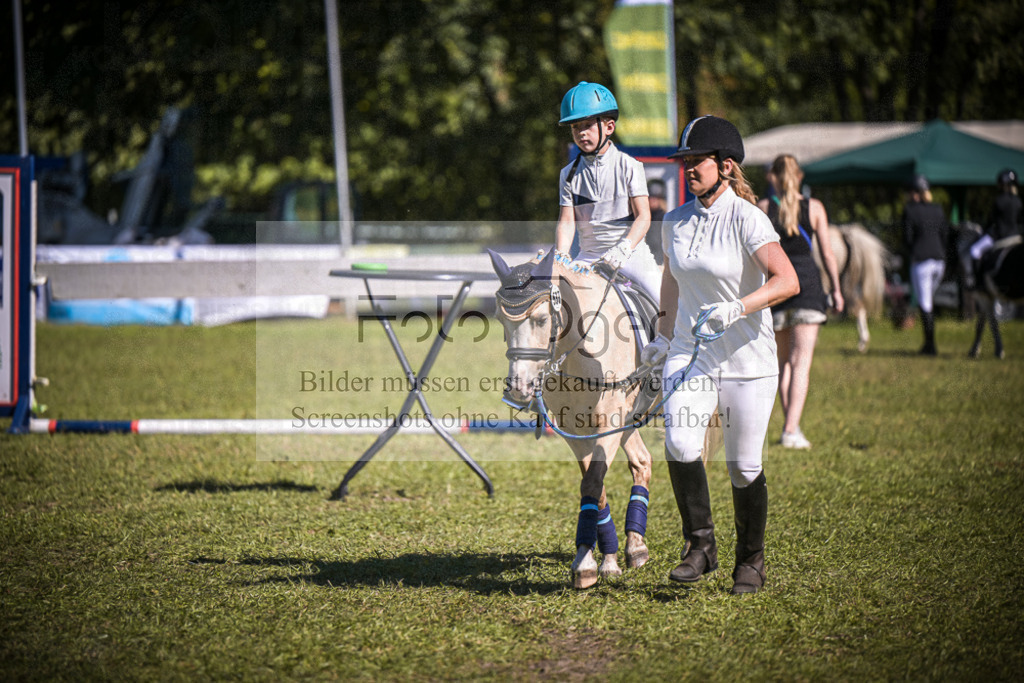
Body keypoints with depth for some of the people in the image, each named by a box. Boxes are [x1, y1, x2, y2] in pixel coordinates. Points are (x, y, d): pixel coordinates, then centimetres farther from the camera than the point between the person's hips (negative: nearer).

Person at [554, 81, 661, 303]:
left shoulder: (628, 166, -2)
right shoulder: (569, 174, 6)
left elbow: (643, 217, -9)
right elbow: (566, 221, 0)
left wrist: (623, 249, -25)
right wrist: (561, 256, -19)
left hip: (631, 253, -3)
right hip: (589, 256, 3)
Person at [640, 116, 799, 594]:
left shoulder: (747, 219, -13)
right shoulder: (676, 222, 5)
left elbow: (787, 282, -25)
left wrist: (736, 309, -37)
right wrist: (664, 338, 25)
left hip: (747, 361, -4)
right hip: (690, 355, 4)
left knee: (744, 468, 2)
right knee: (680, 443, -19)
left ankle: (750, 560, 22)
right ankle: (700, 545, -4)